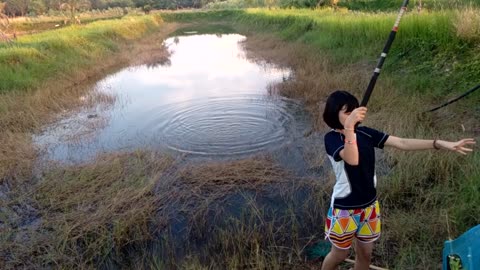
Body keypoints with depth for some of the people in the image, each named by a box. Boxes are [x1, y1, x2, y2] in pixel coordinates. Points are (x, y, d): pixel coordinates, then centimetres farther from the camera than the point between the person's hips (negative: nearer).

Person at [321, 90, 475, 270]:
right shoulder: (331, 138, -19)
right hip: (345, 208, -5)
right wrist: (349, 127, -48)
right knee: (340, 254, 14)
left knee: (365, 253, 21)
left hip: (369, 205, 5)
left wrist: (441, 144, -14)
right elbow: (352, 159, -37)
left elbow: (402, 143, -7)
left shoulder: (364, 133, -3)